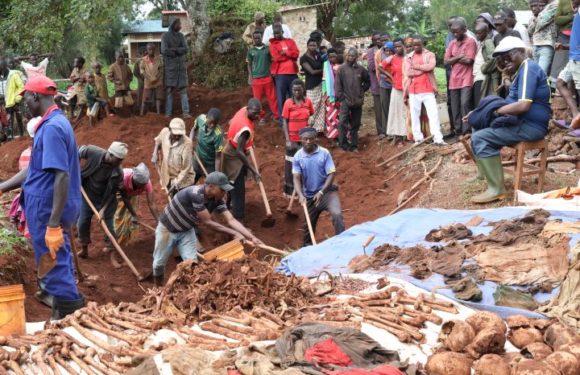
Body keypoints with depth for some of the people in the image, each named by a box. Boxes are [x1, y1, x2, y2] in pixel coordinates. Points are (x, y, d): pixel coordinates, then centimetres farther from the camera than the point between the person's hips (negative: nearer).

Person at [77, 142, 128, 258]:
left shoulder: (117, 173, -26)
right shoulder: (93, 152, -26)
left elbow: (112, 192, -19)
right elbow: (78, 152, -5)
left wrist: (103, 209, -21)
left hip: (105, 200, -2)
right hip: (87, 195, 2)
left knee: (108, 224, 2)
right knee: (82, 223, 9)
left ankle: (110, 247, 19)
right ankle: (84, 248, 29)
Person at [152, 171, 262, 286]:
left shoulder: (217, 200, -18)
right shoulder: (195, 194, -38)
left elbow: (231, 220, -22)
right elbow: (208, 222, -33)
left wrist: (251, 237, -34)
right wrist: (234, 234, -30)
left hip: (186, 230, 5)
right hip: (167, 229, -5)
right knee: (159, 262, 10)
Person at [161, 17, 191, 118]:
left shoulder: (181, 36, 8)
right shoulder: (165, 36, -3)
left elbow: (185, 49, -3)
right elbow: (164, 50, -15)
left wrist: (173, 49, -11)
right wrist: (178, 51, -8)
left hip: (181, 66, 3)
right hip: (169, 67, -3)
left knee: (183, 90, 0)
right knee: (169, 90, 1)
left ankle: (185, 112, -1)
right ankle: (168, 112, 4)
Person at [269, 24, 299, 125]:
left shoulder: (290, 41, 12)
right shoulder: (273, 44, 3)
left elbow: (296, 53, -1)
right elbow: (276, 58, -12)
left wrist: (285, 52, -12)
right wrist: (290, 55, -5)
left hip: (292, 73, 3)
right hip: (280, 74, -3)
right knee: (281, 97, -1)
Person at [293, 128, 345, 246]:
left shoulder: (324, 153, -12)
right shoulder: (297, 157, -7)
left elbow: (331, 174, -12)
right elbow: (296, 178, -10)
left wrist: (321, 192, -23)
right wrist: (301, 195, -27)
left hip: (327, 191, -2)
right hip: (309, 195, 3)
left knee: (337, 214, -26)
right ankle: (307, 246, 36)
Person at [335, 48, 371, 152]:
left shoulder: (361, 69, 4)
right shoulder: (342, 68, -3)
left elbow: (367, 81, 19)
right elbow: (338, 84, -4)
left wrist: (362, 91, 8)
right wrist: (341, 97, -9)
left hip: (358, 101, 3)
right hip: (346, 101, -3)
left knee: (355, 124, 9)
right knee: (343, 122, -12)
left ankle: (354, 145, 17)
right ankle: (343, 144, -3)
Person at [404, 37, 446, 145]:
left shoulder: (430, 55, 6)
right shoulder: (408, 57, 11)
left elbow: (430, 66, -13)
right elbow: (408, 73, 0)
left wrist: (416, 66, -7)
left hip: (428, 89, -2)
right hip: (413, 91, 2)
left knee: (433, 113, -8)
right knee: (414, 115, 4)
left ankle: (438, 138, -10)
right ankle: (418, 138, 11)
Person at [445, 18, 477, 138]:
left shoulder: (470, 42, -4)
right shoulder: (452, 43, 14)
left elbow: (469, 60, -14)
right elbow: (446, 61, 6)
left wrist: (453, 59, -1)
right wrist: (459, 57, -7)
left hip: (466, 79, -6)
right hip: (454, 80, 6)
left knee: (464, 104, -17)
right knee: (455, 107, 6)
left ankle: (466, 132, -15)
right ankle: (458, 132, 11)